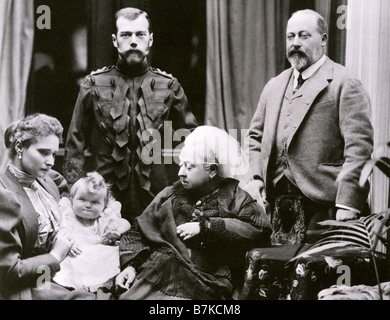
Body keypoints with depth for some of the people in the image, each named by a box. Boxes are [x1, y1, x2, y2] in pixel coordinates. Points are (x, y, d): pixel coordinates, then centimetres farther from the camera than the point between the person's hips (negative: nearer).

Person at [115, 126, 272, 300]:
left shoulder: (235, 199, 6)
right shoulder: (171, 195, 15)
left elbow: (260, 230, -12)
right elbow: (138, 232, 17)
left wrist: (205, 227, -11)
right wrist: (130, 265, 0)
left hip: (203, 287, -3)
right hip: (155, 277, 4)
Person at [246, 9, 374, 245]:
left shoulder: (344, 84, -5)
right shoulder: (274, 86, 17)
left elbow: (359, 146, -12)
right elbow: (255, 135, 23)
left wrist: (347, 205, -18)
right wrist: (257, 177, 6)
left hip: (323, 207, -6)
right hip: (278, 205, 6)